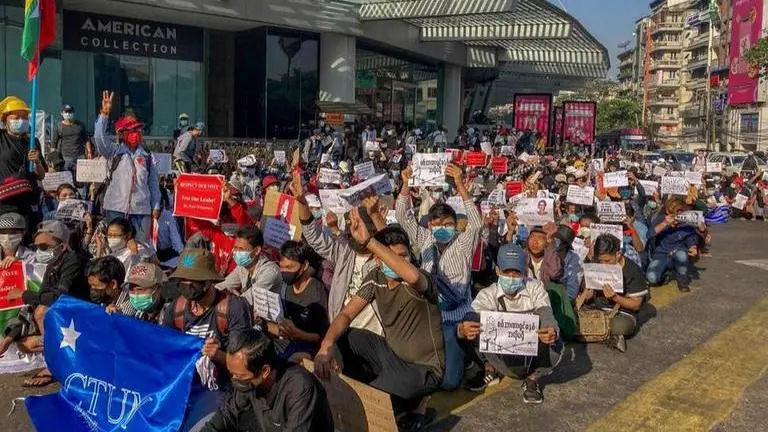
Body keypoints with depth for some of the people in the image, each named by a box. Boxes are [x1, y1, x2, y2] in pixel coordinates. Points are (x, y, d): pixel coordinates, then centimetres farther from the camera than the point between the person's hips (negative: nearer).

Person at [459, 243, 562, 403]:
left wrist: (552, 333, -47)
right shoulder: (487, 295, -7)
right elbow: (472, 318, -23)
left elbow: (547, 316, -21)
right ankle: (489, 371, 5)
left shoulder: (535, 288, -6)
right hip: (502, 361, 0)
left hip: (531, 358, 1)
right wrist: (463, 330, -49)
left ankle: (532, 379, 1)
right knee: (472, 334, -25)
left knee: (555, 345, -32)